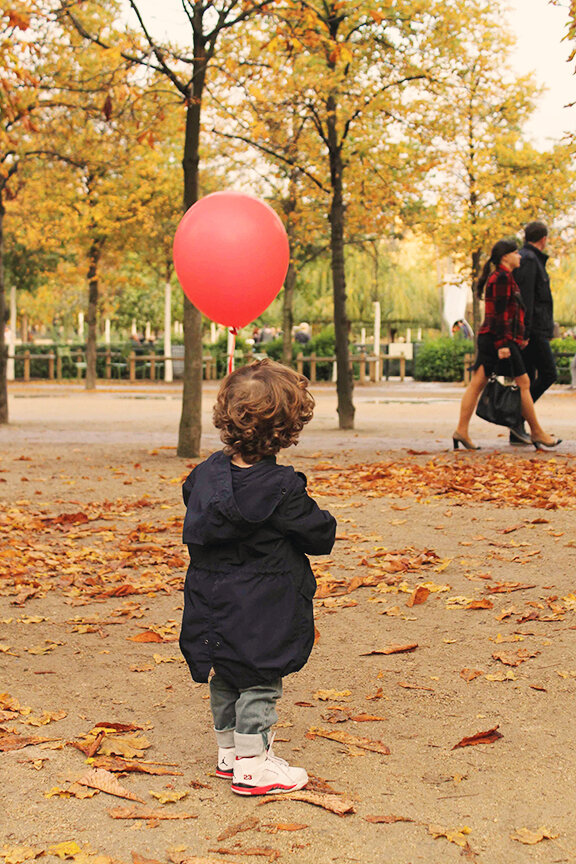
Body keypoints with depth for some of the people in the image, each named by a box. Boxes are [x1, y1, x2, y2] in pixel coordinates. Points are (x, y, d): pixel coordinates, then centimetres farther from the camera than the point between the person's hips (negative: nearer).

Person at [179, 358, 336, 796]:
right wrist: (322, 519, 8)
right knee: (260, 682, 5)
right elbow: (321, 535, -12)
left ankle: (229, 750, 33)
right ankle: (252, 765, 12)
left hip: (214, 605, 7)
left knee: (226, 678, 19)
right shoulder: (282, 488, -21)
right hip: (262, 613, -6)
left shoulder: (207, 472, -3)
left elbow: (195, 511, 14)